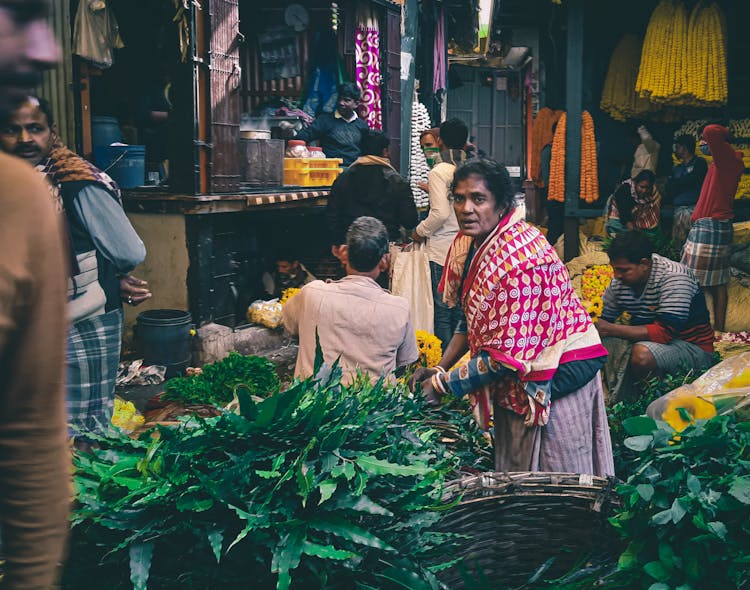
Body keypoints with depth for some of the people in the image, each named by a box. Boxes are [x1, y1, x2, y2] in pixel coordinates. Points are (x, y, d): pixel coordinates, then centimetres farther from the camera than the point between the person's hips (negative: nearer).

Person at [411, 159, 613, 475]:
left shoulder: (520, 258, -28)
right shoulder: (467, 243, 0)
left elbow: (507, 354, -27)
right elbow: (471, 318, 12)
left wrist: (442, 385, -19)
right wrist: (439, 368, 0)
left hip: (556, 376, -9)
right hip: (515, 381, 9)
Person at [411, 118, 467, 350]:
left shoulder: (438, 172, -10)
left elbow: (441, 213, -18)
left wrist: (420, 231, -2)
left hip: (443, 249, -6)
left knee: (442, 311, 2)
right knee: (461, 309, 13)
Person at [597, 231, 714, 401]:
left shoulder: (673, 278, -23)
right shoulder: (619, 281, -4)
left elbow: (665, 333, -31)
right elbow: (603, 318, 5)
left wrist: (611, 329, -32)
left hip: (692, 347, -6)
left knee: (642, 353, -35)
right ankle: (617, 401, -2)